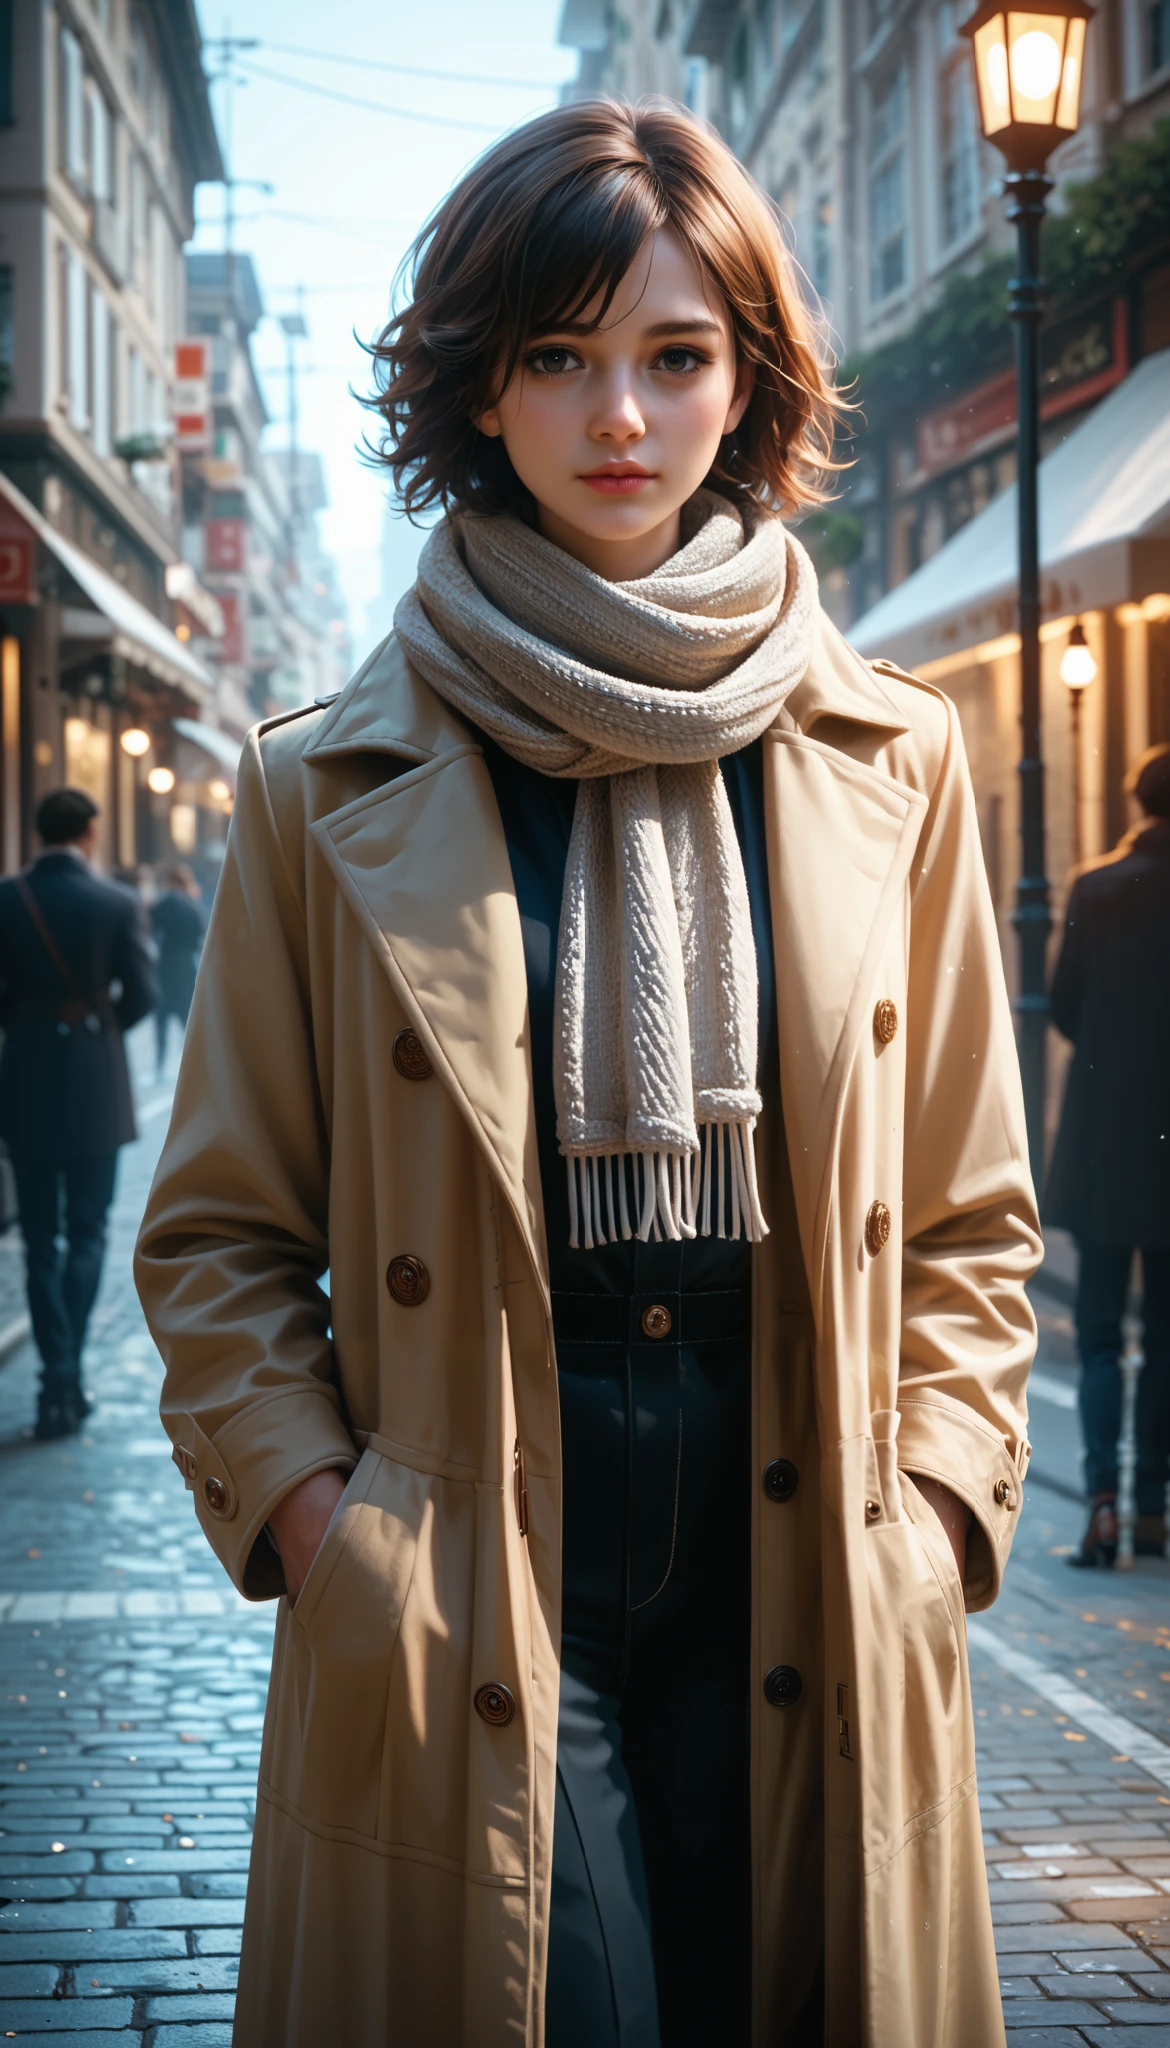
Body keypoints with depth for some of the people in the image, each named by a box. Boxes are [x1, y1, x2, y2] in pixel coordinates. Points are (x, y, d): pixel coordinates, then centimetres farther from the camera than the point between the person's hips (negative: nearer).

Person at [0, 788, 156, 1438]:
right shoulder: (117, 903, -8)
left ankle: (60, 1382, 6)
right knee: (87, 1234, 9)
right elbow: (140, 994, -7)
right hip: (96, 1090, -1)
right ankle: (67, 1378, -1)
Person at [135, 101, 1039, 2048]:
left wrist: (929, 1511, 0)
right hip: (470, 1626, -2)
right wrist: (322, 1520, -6)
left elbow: (970, 1216, 11)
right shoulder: (330, 791, 1)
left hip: (803, 1624, 2)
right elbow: (217, 1233, 6)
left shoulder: (888, 766, 6)